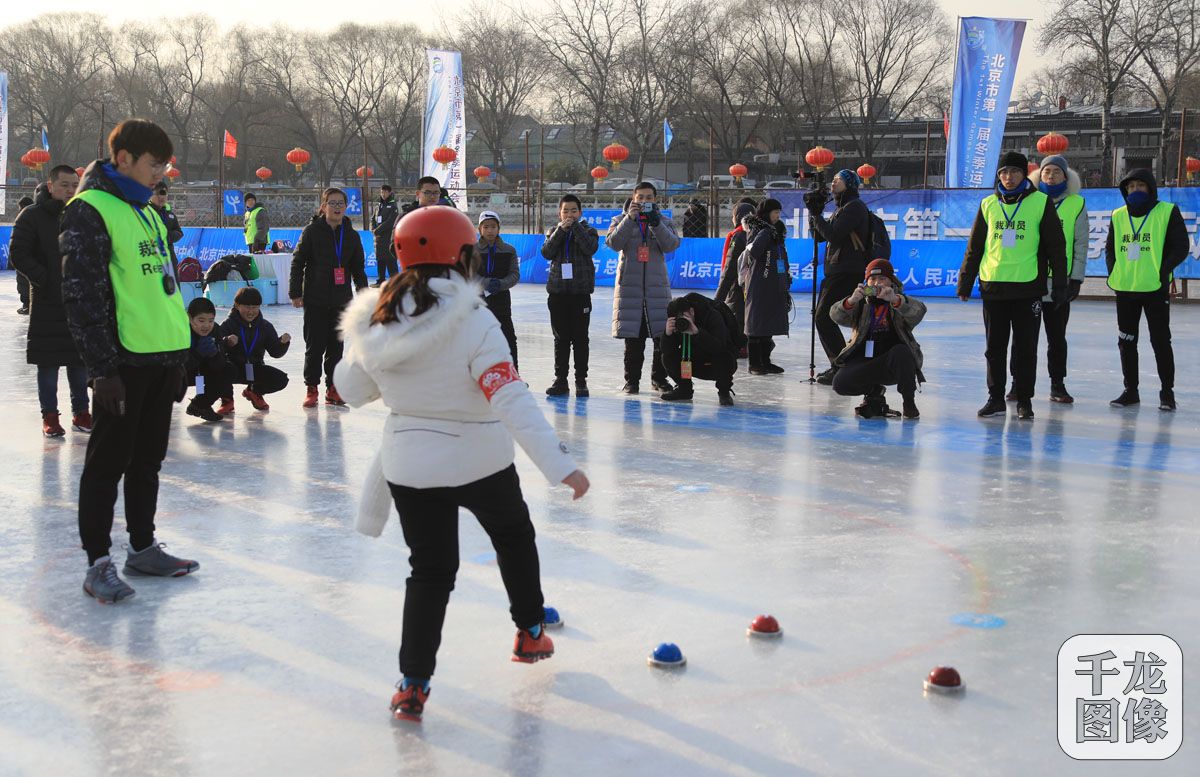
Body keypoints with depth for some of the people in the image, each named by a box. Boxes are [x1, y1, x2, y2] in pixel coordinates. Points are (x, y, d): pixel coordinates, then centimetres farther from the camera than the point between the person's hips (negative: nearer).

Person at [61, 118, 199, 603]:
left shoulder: (147, 213, 17)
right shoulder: (90, 210, -10)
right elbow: (82, 295, -15)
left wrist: (179, 357, 20)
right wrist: (101, 368, -18)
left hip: (163, 358, 8)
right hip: (124, 362, -8)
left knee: (148, 459, 15)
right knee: (109, 462, -1)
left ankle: (143, 548, 26)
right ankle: (99, 563, 7)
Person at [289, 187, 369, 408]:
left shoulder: (351, 235, 8)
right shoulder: (312, 231, -4)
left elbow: (358, 267, 14)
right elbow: (297, 262, -3)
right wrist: (295, 293, -7)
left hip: (341, 300, 3)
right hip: (315, 299, -3)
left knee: (336, 345, 7)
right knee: (315, 345, -1)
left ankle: (333, 388, 15)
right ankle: (311, 388, 10)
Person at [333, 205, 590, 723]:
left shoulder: (374, 323, -6)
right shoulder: (473, 321, -21)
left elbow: (353, 390, 7)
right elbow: (511, 399, -28)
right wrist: (559, 465, -29)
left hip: (410, 466, 3)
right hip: (479, 461, -3)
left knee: (430, 570, 11)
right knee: (514, 536, 25)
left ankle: (413, 683, 3)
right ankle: (530, 632, 39)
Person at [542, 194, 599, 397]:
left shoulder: (588, 230, 7)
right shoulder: (554, 231, 13)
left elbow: (590, 248, -14)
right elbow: (546, 253, -4)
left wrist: (575, 226, -12)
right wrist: (561, 230, -11)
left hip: (581, 291, -2)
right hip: (557, 291, 2)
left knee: (580, 338, 0)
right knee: (560, 338, 5)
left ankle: (581, 381, 4)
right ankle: (560, 379, 10)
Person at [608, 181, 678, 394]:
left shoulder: (664, 222, 11)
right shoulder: (622, 220, 8)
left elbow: (671, 245, -7)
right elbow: (614, 243, -9)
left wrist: (655, 223, -20)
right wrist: (630, 218, -18)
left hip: (657, 285, 1)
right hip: (629, 285, -1)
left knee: (663, 334, -2)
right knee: (633, 338, 0)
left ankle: (659, 377, 13)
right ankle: (632, 380, 10)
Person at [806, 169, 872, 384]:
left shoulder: (855, 207, -10)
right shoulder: (842, 208, 22)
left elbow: (834, 235, -20)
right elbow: (820, 235, 20)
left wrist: (816, 215, -10)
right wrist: (814, 211, 8)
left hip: (847, 273, -10)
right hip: (835, 272, 10)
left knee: (824, 319, -13)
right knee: (822, 320, 11)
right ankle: (838, 366, 18)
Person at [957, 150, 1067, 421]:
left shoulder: (1041, 203, -1)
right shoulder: (988, 204, 9)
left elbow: (1056, 246, 1)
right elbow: (975, 246, 14)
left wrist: (1059, 285, -3)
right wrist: (965, 282, 10)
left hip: (1028, 287, -3)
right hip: (993, 287, 3)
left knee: (1025, 348, 4)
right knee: (995, 347, 7)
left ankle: (1024, 400, 13)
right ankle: (996, 398, 16)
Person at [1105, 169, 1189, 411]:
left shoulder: (1168, 212, -4)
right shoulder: (1118, 216, 9)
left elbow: (1181, 246, -5)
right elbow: (1110, 248, 16)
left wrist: (1163, 270, -14)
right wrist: (1113, 272, 2)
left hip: (1156, 288, -4)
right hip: (1125, 288, 4)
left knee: (1160, 341, 0)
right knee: (1126, 341, 9)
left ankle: (1167, 392, 10)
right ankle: (1130, 390, 19)